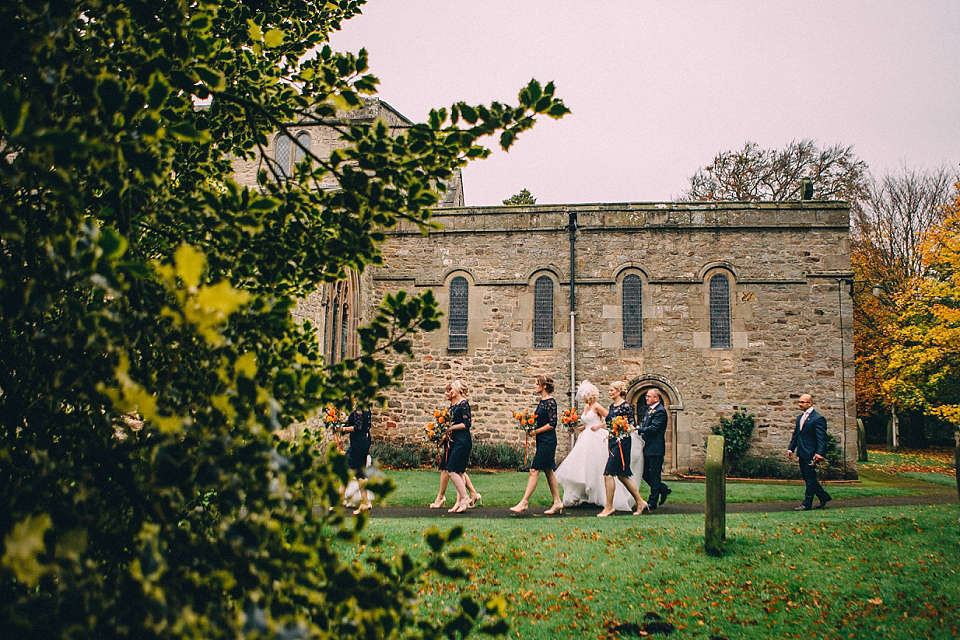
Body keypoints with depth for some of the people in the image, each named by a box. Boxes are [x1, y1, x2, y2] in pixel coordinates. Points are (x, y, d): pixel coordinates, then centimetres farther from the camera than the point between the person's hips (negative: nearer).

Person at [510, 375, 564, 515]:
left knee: (534, 470, -9)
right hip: (542, 440, 10)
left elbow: (552, 424, -17)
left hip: (547, 440, -10)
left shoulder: (550, 402, -14)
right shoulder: (542, 401, 14)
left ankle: (524, 502, -8)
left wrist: (536, 431, -15)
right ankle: (557, 503, 17)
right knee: (548, 471, 11)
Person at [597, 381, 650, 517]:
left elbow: (633, 425, -10)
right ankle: (640, 502, 20)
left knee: (608, 473, -10)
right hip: (612, 441, 9)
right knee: (622, 475, 11)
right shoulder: (612, 406, 15)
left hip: (621, 442, -9)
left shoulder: (626, 406, -10)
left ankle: (609, 507, -3)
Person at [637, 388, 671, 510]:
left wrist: (638, 429, -25)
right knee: (645, 474, 13)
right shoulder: (649, 409, 16)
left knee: (654, 476, -2)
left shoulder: (660, 411, -13)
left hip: (656, 449, -9)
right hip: (648, 448, 10)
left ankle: (652, 502, 5)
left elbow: (654, 428, -22)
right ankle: (664, 489, 29)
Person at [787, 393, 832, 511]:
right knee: (806, 477, 13)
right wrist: (791, 448, 11)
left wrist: (820, 453, -25)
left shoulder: (818, 418, -10)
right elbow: (795, 434, 20)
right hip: (801, 453, 9)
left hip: (811, 454, -9)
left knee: (810, 478, -1)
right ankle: (824, 497, 27)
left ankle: (807, 504, 4)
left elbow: (822, 438, -16)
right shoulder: (799, 417, 15)